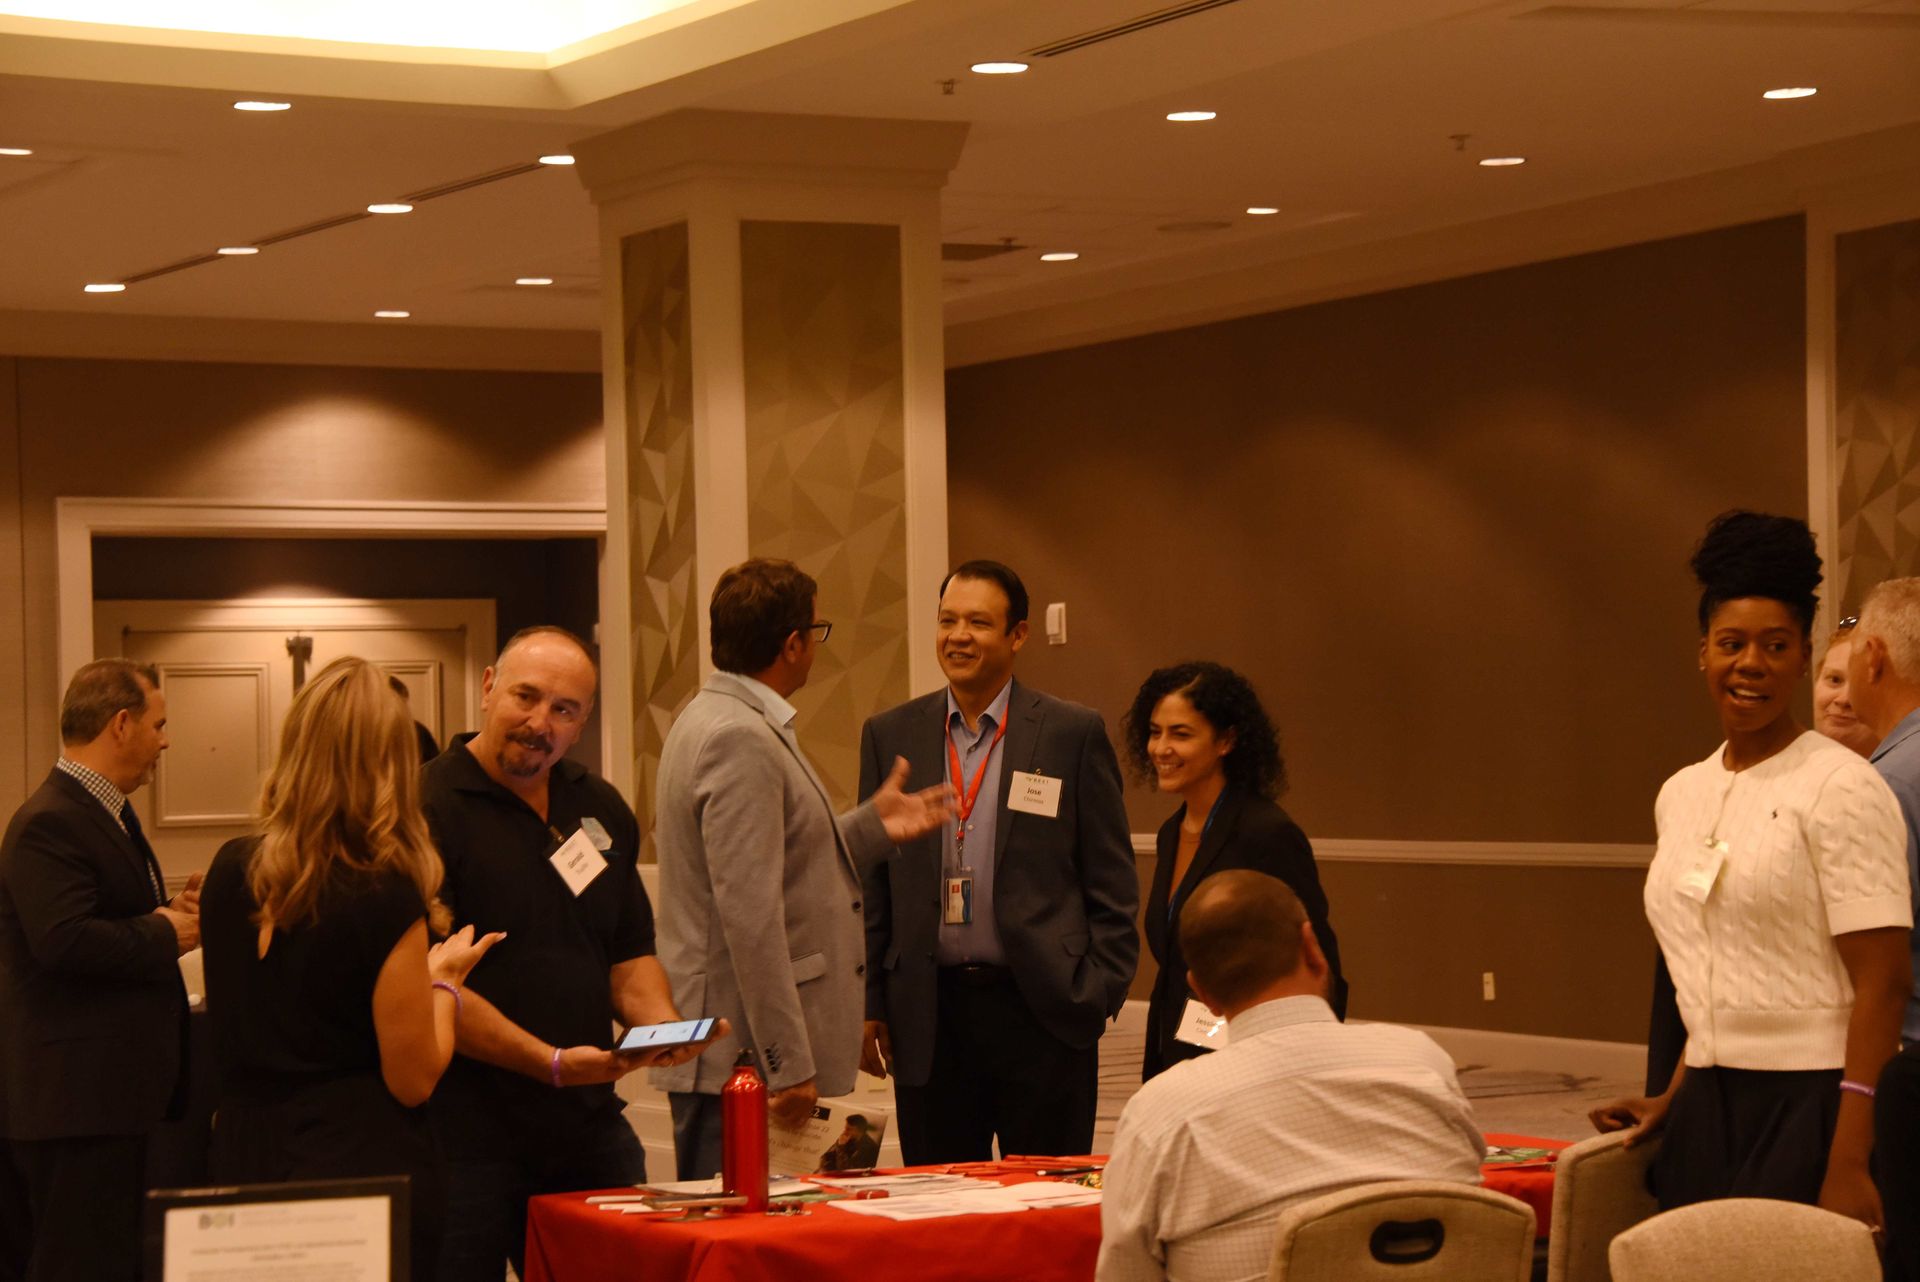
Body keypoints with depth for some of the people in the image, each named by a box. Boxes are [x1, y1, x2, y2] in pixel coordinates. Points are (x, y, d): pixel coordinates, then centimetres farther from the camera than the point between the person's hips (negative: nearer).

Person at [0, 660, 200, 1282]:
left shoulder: (109, 813, 17)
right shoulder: (50, 823, -17)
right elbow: (64, 940, -29)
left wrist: (169, 911, 5)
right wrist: (167, 937, -16)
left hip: (119, 1089, 11)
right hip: (77, 1096, -11)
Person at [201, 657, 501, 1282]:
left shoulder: (229, 871, 0)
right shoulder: (385, 896, -17)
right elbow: (413, 1081, -12)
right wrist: (443, 978, 4)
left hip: (242, 1159, 6)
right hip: (360, 1169, -6)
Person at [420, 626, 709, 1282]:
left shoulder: (602, 810, 14)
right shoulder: (426, 810, -10)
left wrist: (663, 1025, -2)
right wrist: (550, 1063, -22)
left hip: (590, 1126, 6)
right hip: (467, 1139, -6)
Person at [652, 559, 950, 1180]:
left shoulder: (709, 719, 16)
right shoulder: (739, 738, -17)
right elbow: (749, 913, -22)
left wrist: (871, 826, 22)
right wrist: (788, 1064, -21)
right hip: (740, 1056, -10)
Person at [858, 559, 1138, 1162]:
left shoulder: (1074, 733, 2)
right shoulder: (889, 735, 9)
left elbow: (1112, 881, 3)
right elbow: (870, 883, 12)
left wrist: (1099, 995, -5)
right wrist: (867, 1004, 7)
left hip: (1041, 1010, -2)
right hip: (928, 1018, 2)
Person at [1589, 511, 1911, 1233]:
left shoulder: (1840, 787, -8)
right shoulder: (1680, 796, 13)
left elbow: (1881, 984, -13)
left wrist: (1848, 1165, -19)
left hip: (1810, 1108, -6)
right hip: (1710, 1111, 6)